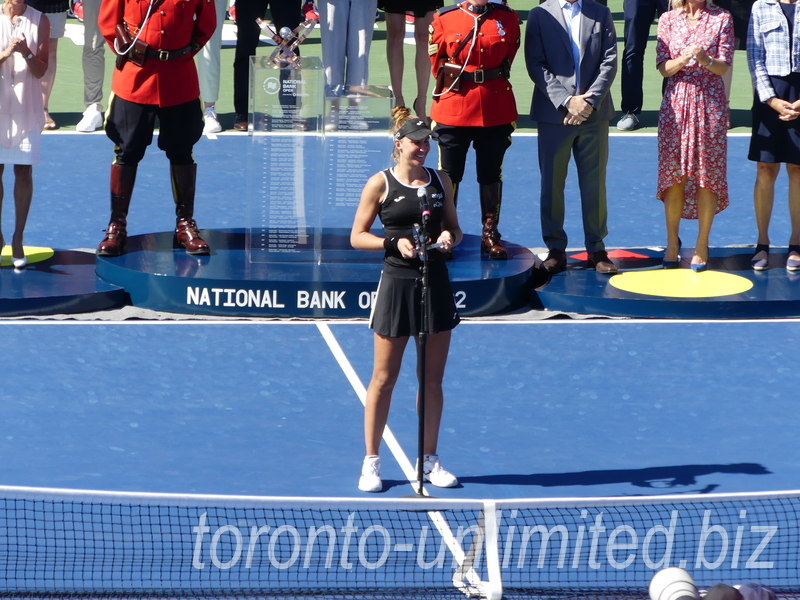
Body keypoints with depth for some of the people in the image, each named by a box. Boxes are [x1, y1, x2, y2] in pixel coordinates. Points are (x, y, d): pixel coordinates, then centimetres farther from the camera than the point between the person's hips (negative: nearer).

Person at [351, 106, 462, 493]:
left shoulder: (441, 181, 8)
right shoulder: (380, 184, -3)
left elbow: (454, 227, 16)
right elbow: (357, 236, -2)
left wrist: (449, 236, -7)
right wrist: (394, 243, -16)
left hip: (436, 283, 4)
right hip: (397, 284, -4)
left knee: (433, 378, 8)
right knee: (384, 378, 1)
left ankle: (430, 460, 19)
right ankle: (371, 462, 10)